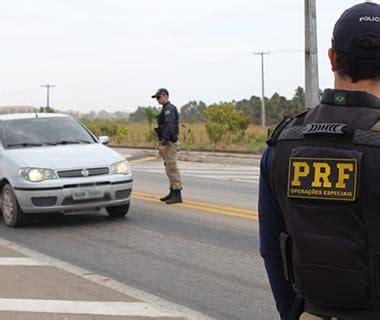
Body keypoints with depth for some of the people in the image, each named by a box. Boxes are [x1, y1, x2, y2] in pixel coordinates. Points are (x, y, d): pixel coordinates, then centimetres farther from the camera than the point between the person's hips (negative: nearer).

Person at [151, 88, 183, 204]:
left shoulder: (169, 109, -14)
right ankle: (173, 193, 19)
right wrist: (162, 144, 22)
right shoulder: (166, 109, 18)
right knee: (169, 168, 13)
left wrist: (163, 143, -26)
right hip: (167, 142, 11)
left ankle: (177, 195, -11)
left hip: (170, 142, -11)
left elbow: (169, 127, -23)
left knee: (172, 167, -11)